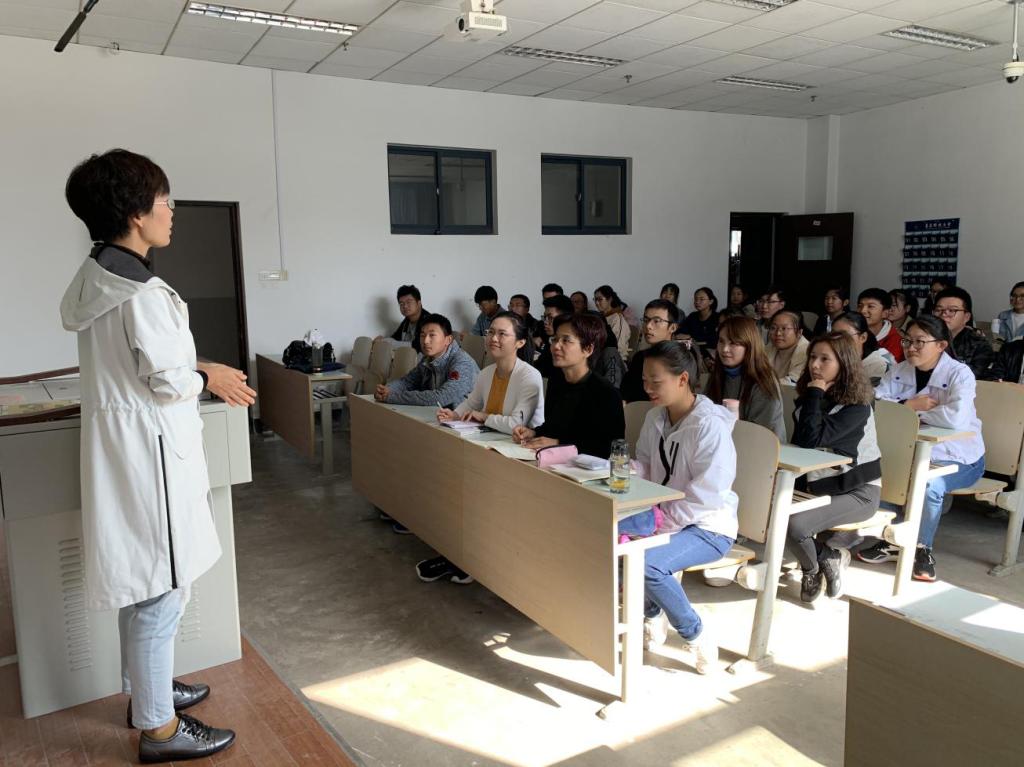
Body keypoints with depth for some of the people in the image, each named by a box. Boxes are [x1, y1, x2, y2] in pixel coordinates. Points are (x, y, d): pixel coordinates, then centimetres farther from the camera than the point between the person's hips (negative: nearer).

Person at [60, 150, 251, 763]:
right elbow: (169, 380, -19)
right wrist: (210, 377, -1)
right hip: (151, 450, -10)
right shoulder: (141, 292, -22)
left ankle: (146, 688, 39)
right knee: (162, 590, 3)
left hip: (124, 442, 10)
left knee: (144, 583, 22)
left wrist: (199, 372, 13)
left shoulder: (99, 278, 9)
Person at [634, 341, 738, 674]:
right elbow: (644, 465, 13)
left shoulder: (709, 425, -21)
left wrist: (663, 519, -26)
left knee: (647, 562, -31)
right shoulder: (655, 417, 5)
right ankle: (653, 615, 13)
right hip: (667, 517, 8)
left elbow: (709, 493, -24)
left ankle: (697, 636, -5)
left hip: (708, 528, -8)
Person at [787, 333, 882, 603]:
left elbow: (813, 439, -25)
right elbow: (798, 444, 11)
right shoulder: (807, 398, 7)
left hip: (857, 490, -7)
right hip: (819, 484, 7)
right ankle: (827, 555, 6)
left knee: (795, 523, -28)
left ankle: (813, 569, 8)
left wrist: (815, 395, -17)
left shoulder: (858, 403, -15)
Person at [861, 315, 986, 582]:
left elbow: (956, 418, -33)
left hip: (958, 458, -5)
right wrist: (909, 404, -21)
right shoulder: (900, 371, 3)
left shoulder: (960, 374, -14)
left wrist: (915, 410, -18)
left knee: (929, 484, -33)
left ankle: (922, 548, -6)